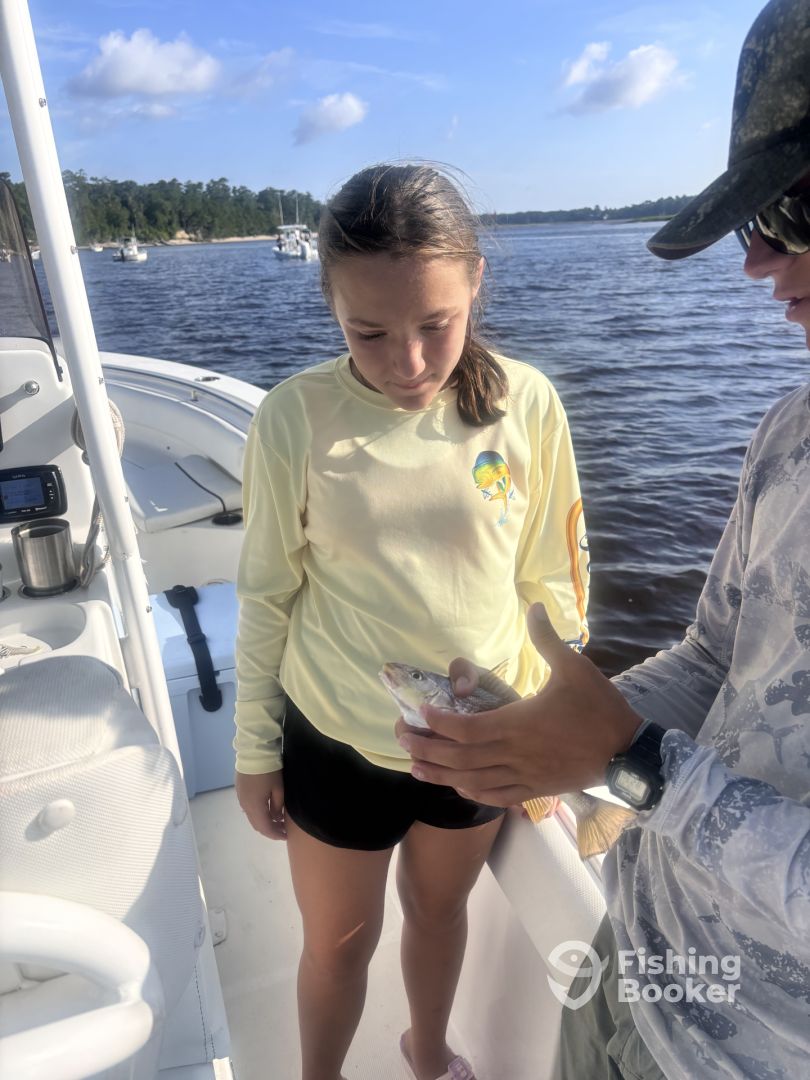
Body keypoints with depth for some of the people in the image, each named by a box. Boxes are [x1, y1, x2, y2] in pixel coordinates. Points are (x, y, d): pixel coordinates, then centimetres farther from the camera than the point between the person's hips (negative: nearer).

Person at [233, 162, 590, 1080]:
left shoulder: (526, 405, -13)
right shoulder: (294, 419, -17)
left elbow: (551, 579, -3)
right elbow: (267, 598, -7)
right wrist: (255, 752, 1)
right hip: (338, 744, -1)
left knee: (439, 907, 28)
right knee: (336, 941, 21)